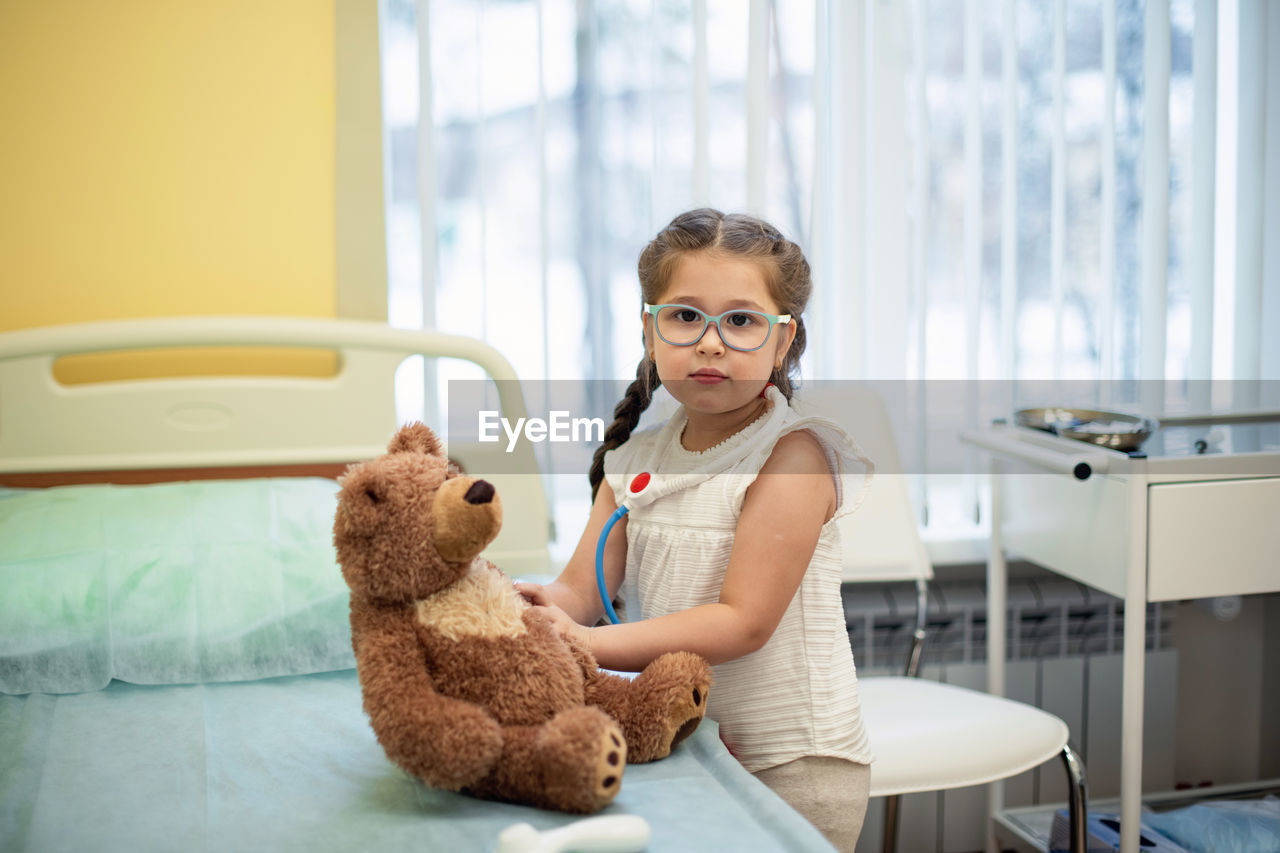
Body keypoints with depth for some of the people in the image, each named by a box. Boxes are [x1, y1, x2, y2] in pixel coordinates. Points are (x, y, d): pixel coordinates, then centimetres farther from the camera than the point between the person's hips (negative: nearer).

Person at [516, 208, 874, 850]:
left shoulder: (793, 454, -17)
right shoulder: (635, 459, 4)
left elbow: (743, 622, -22)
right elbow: (581, 590, -2)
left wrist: (591, 642, -28)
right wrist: (539, 604, -26)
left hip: (794, 770, -5)